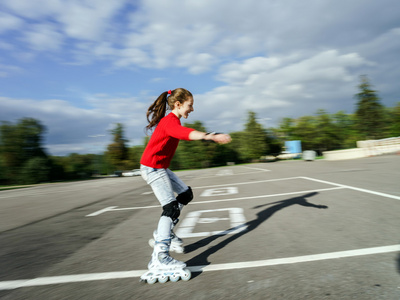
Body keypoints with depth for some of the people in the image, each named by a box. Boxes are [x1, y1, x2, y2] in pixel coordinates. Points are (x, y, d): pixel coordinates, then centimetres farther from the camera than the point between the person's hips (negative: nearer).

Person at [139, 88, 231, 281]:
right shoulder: (170, 122, -21)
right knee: (171, 206, -17)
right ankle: (159, 257, -19)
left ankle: (164, 231, 23)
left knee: (186, 194, 13)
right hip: (152, 168, -10)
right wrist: (212, 136, -58)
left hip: (161, 168, 10)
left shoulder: (171, 120, 12)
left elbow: (182, 133, 35)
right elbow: (187, 133, -44)